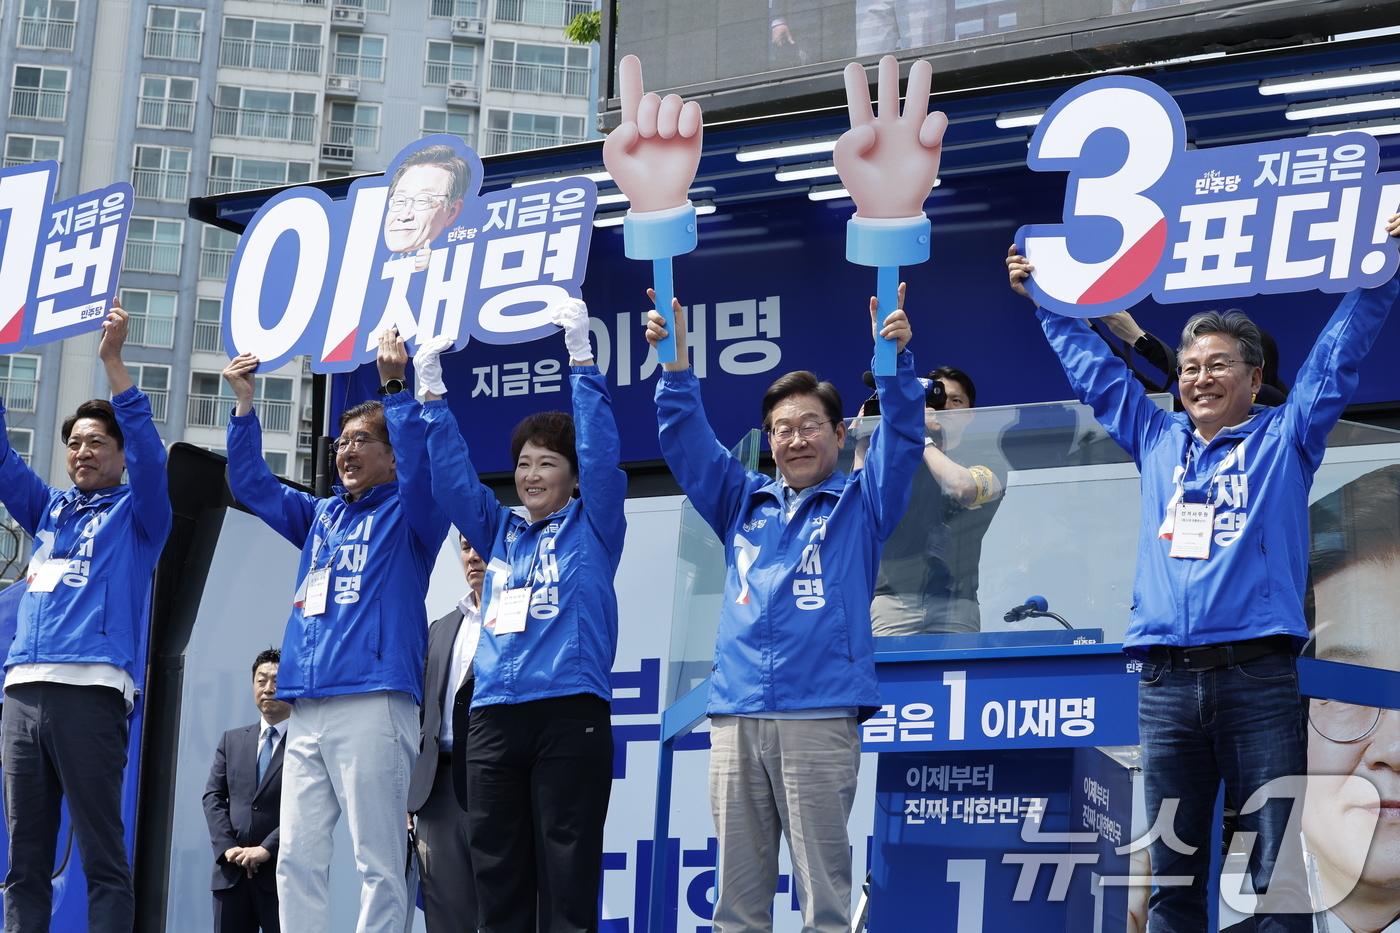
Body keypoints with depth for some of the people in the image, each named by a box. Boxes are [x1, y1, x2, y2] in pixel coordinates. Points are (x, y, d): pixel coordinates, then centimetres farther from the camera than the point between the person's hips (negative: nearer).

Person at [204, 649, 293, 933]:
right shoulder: (231, 740, 19)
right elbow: (213, 797, 11)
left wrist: (267, 849, -15)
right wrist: (227, 847, -6)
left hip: (284, 871, -4)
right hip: (231, 870, 5)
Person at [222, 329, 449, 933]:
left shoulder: (407, 514, 6)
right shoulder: (320, 516, 23)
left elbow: (421, 468, -14)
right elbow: (252, 485, 23)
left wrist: (395, 389, -20)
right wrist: (244, 403, 13)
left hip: (372, 705, -6)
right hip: (305, 712, 7)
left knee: (378, 863, -7)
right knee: (297, 859, 2)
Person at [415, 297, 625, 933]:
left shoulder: (593, 525, 7)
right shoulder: (500, 530, 19)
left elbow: (601, 453, -4)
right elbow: (450, 476, 14)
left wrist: (580, 357, -10)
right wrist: (433, 391, 6)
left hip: (570, 713, -5)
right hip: (493, 716, 5)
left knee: (566, 880, -5)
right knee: (498, 875, 4)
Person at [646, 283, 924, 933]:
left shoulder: (860, 504, 13)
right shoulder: (744, 503, 21)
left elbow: (902, 437, 0)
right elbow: (686, 441, 15)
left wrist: (894, 360, -15)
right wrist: (674, 362, 1)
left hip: (820, 716, -3)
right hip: (736, 717, 3)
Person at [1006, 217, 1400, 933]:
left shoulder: (1285, 438, 11)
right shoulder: (1156, 441, 19)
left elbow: (1338, 353, 7)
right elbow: (1092, 369, 29)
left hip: (1257, 679, -3)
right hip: (1166, 681, 3)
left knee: (1274, 874, -5)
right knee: (1171, 872, 5)